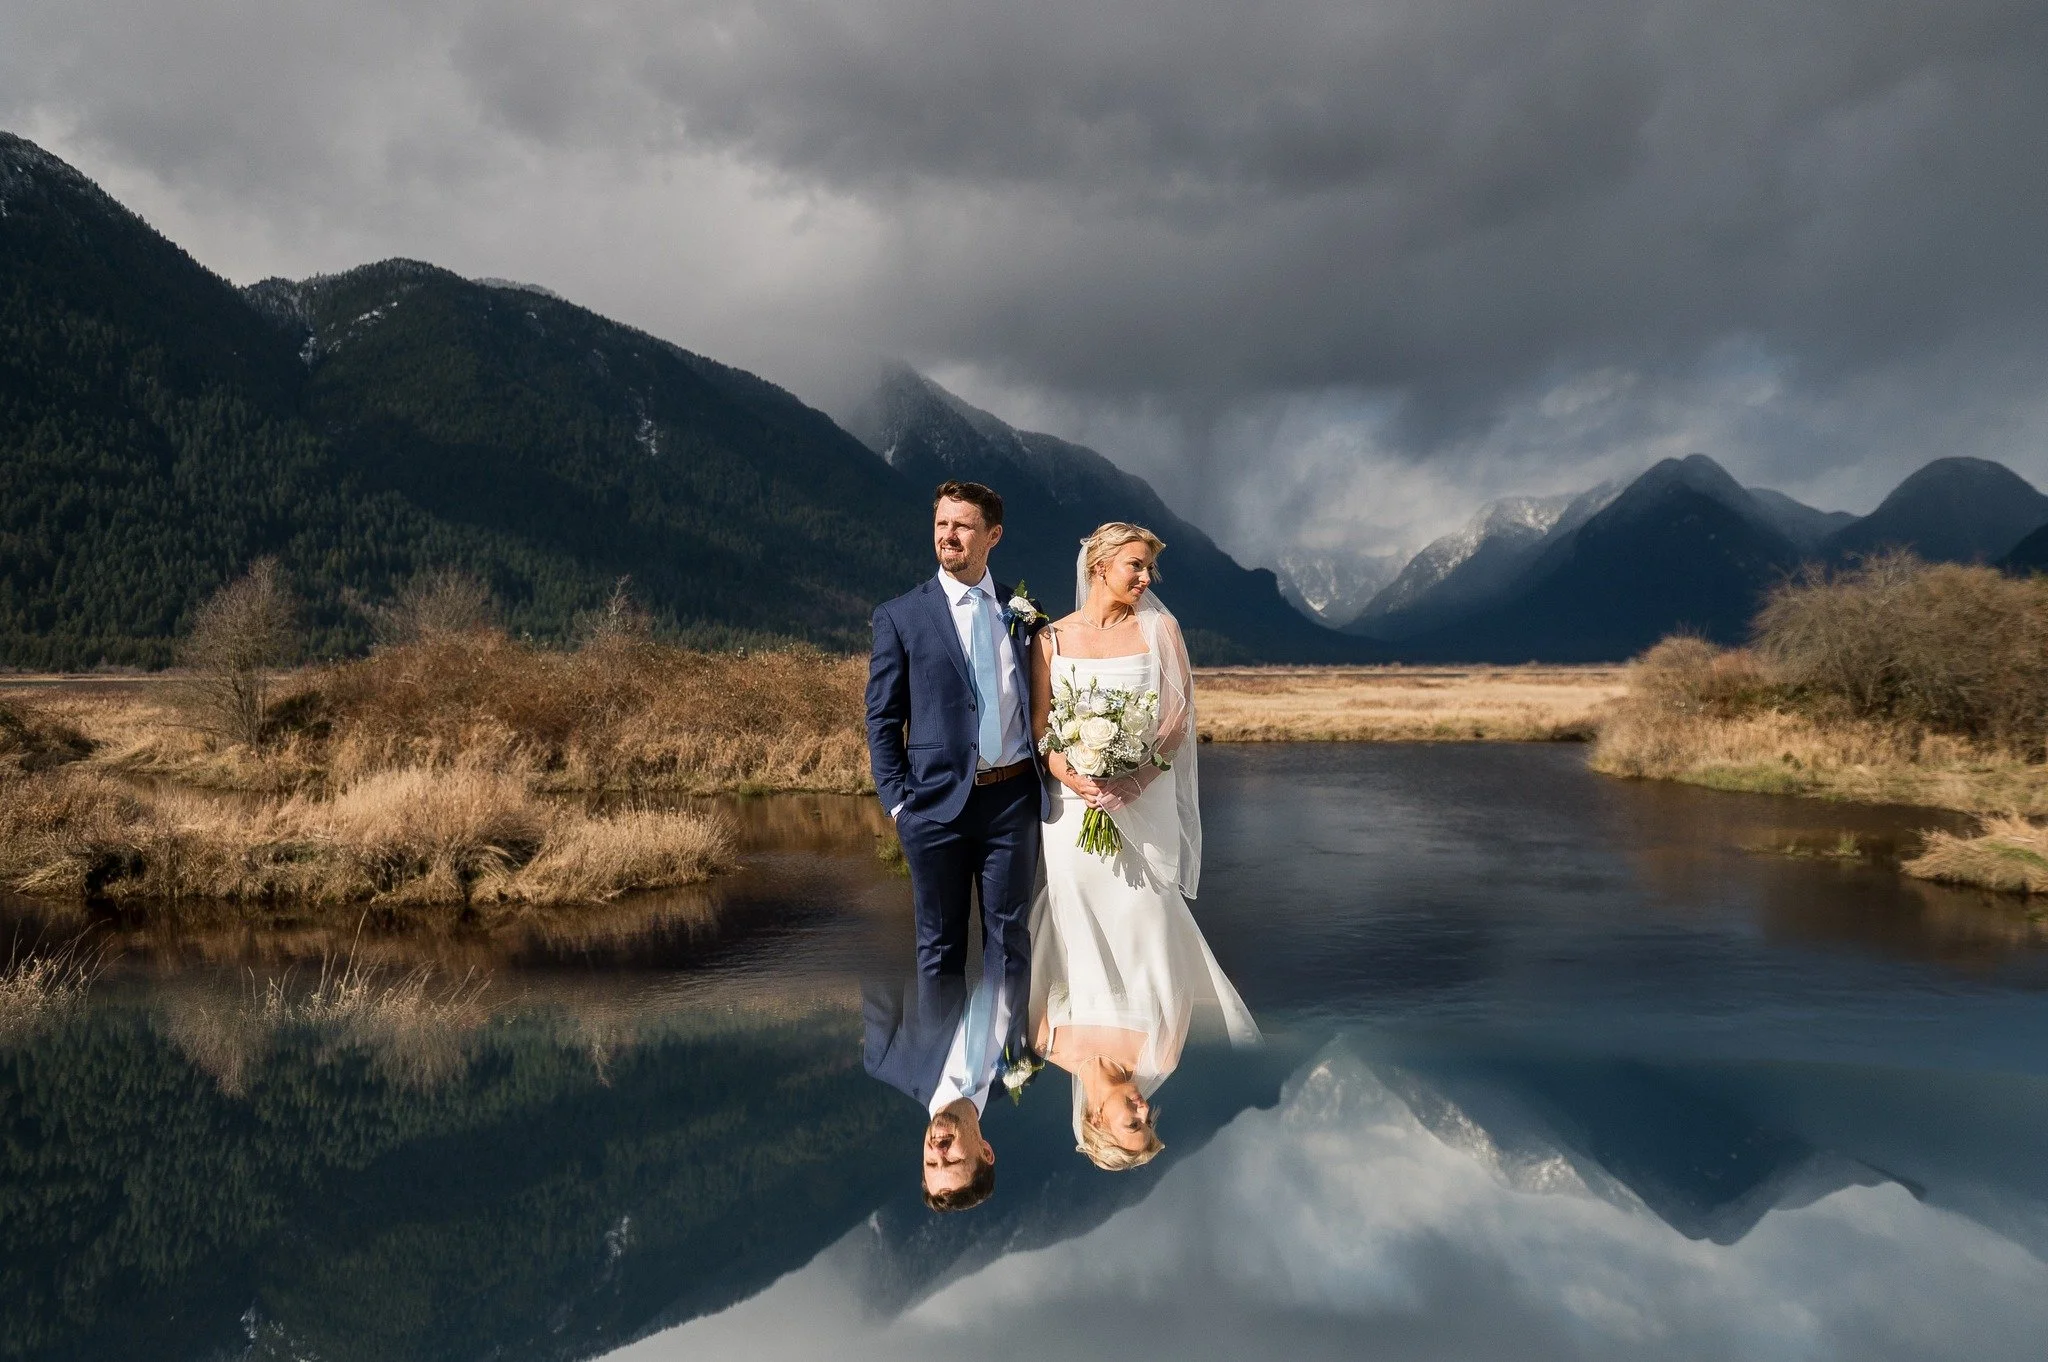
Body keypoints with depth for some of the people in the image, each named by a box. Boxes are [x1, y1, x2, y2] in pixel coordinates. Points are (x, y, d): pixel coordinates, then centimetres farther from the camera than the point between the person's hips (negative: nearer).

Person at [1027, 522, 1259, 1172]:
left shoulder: (1159, 628, 3)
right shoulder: (1051, 640, 3)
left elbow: (1179, 717, -1)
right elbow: (1037, 729, 3)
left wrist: (1132, 781, -16)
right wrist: (1073, 776, -17)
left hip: (1144, 802, 0)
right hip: (1076, 804, 0)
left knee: (1142, 929, 0)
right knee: (1086, 928, 4)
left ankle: (1130, 1065, 13)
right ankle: (1101, 1078, 14)